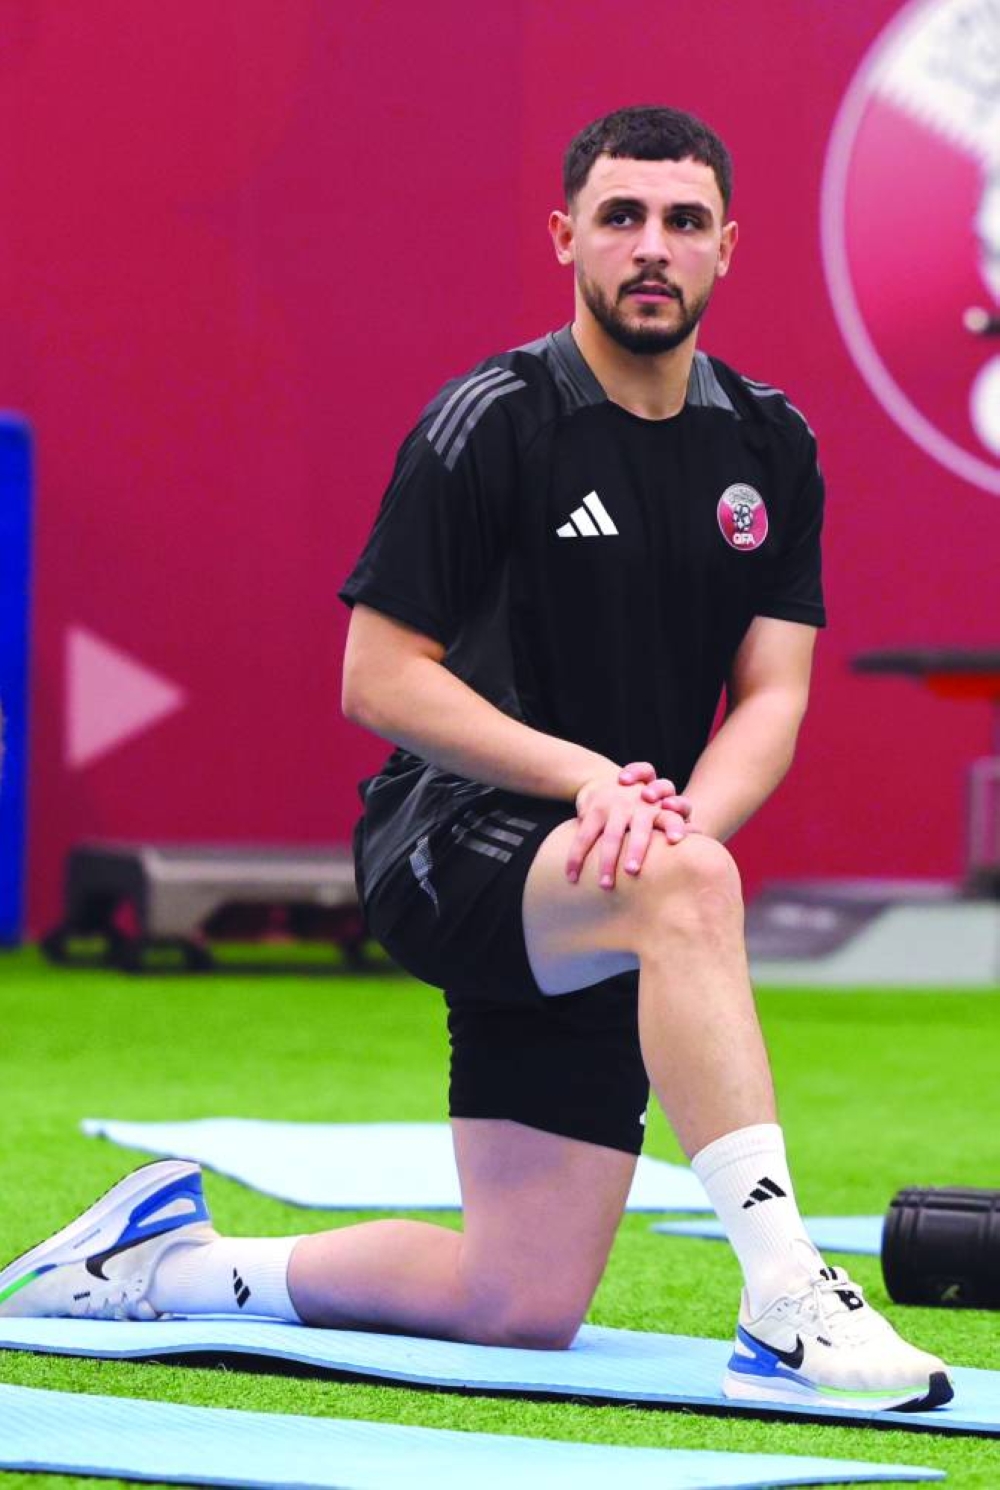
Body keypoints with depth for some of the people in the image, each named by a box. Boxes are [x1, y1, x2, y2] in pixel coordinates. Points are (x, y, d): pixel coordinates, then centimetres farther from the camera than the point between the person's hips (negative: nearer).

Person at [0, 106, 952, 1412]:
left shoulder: (770, 448, 7)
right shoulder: (494, 421, -9)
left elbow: (774, 692, 2)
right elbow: (379, 678, -10)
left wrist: (676, 817, -19)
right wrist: (584, 774, -22)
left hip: (594, 927, 6)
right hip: (446, 849, -6)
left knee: (523, 1309, 3)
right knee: (686, 891, -40)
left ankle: (171, 1259, 24)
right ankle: (787, 1306, -43)